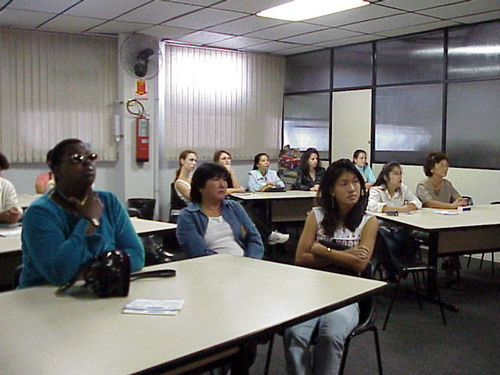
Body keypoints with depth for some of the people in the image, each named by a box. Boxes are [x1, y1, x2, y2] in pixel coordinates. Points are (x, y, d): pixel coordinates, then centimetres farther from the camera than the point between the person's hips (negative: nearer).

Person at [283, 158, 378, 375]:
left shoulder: (368, 222, 7)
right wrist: (343, 256, -4)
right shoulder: (317, 216, 10)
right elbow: (300, 258, 1)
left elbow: (360, 264, -5)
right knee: (294, 334, -29)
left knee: (330, 336, -31)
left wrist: (323, 250, -4)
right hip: (311, 290, 1)